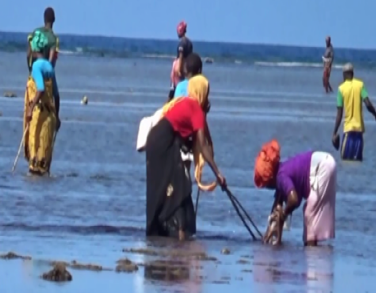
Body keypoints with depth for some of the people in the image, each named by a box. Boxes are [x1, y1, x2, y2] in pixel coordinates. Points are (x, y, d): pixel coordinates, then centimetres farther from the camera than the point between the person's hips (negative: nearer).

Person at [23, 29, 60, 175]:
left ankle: (35, 169, -6)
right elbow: (55, 93, 16)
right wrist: (56, 116, 22)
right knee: (45, 145, 9)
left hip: (39, 112, -7)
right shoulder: (49, 66, 12)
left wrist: (30, 109, -24)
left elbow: (41, 89, -23)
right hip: (50, 113, 7)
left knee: (35, 145, -5)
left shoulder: (37, 65, -11)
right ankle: (44, 170, 10)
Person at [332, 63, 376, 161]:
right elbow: (368, 104, -9)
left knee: (345, 158, -2)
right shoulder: (360, 85, 0)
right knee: (357, 159, 6)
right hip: (359, 127, 2)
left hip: (348, 127, -2)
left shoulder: (341, 88, -3)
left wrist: (335, 133, 0)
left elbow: (339, 114, -5)